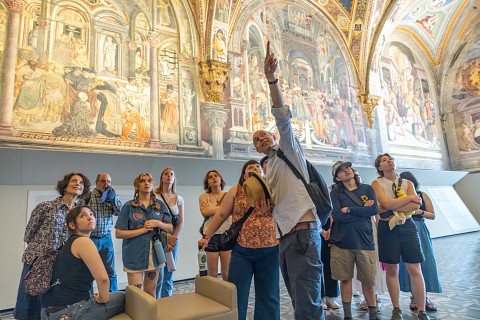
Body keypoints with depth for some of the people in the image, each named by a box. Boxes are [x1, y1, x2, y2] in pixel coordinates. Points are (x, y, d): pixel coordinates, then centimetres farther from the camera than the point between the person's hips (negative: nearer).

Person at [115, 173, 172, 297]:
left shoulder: (160, 205, 6)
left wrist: (158, 224, -13)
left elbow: (170, 228, 6)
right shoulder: (129, 206, -2)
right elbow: (119, 233, -6)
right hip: (135, 257, -3)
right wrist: (143, 230, -13)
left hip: (155, 255, 3)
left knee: (150, 291, 14)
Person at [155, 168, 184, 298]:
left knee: (168, 277, 9)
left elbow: (181, 222, 8)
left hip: (173, 239, 3)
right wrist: (167, 237, -14)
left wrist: (174, 238, -5)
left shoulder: (179, 199, 10)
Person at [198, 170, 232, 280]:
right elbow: (204, 212, -8)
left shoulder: (228, 195, 11)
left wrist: (211, 209, -10)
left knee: (227, 274, 0)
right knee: (212, 275, 2)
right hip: (211, 235, 0)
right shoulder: (204, 197, 9)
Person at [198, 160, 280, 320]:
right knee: (236, 295, 4)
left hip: (269, 251, 1)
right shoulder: (236, 190, 5)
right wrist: (206, 237, 4)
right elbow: (221, 214, 6)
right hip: (242, 250, -1)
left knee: (268, 296, 11)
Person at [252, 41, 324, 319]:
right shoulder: (270, 169, 25)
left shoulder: (289, 151, 6)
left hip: (302, 231, -8)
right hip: (285, 236, 9)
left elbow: (283, 119, -11)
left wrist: (271, 78, -20)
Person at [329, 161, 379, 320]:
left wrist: (350, 210, -7)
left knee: (368, 280, 6)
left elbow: (374, 209, -4)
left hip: (364, 241, 1)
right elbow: (336, 216, -9)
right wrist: (363, 211, -6)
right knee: (345, 278, 7)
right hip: (342, 241, -1)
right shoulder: (335, 193, 4)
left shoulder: (367, 188, 10)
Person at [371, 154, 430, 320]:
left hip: (407, 226, 2)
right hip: (387, 228, -2)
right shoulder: (376, 183, 2)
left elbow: (416, 205, -4)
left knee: (415, 269, 1)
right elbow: (386, 203, -13)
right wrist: (410, 197, -7)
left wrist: (392, 208, -11)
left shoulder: (407, 183, 11)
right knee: (392, 270, 4)